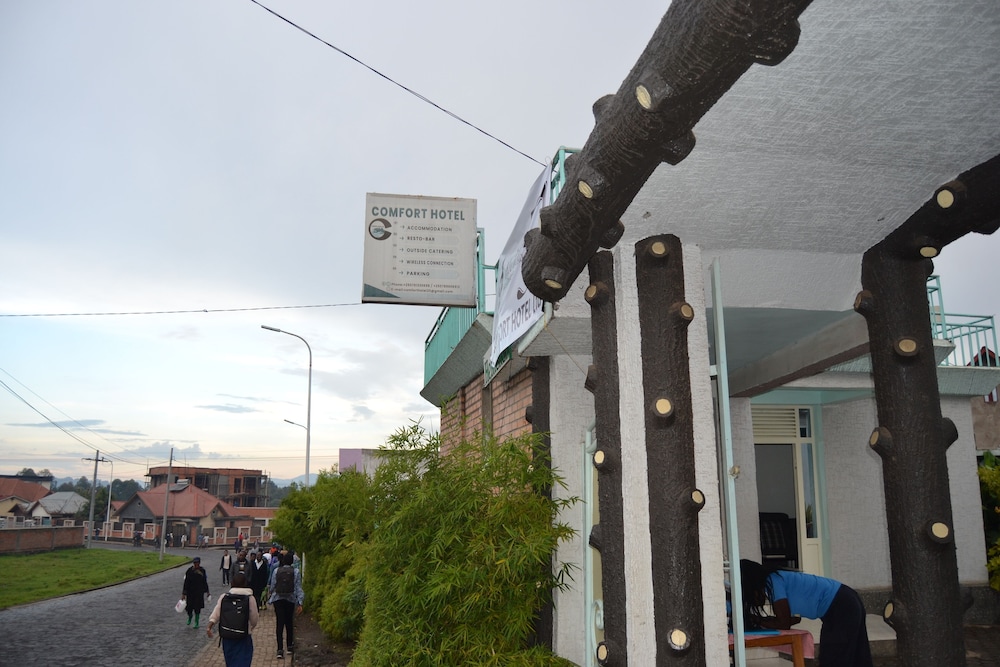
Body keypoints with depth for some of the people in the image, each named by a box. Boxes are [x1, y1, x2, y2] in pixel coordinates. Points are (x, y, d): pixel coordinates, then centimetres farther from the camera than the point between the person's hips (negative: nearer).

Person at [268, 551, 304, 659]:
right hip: (291, 600, 0)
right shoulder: (296, 572, -5)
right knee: (289, 623, 16)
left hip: (278, 599, 0)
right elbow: (298, 588, -6)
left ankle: (280, 649, -9)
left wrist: (271, 600, 18)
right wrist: (300, 603, -3)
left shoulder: (276, 571, -3)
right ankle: (290, 646, 28)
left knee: (279, 623, -1)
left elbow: (272, 586, 3)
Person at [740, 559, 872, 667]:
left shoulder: (773, 582, -19)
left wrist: (758, 621, -2)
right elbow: (795, 618, 10)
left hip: (842, 608, -10)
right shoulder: (772, 580, 8)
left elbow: (783, 624, -16)